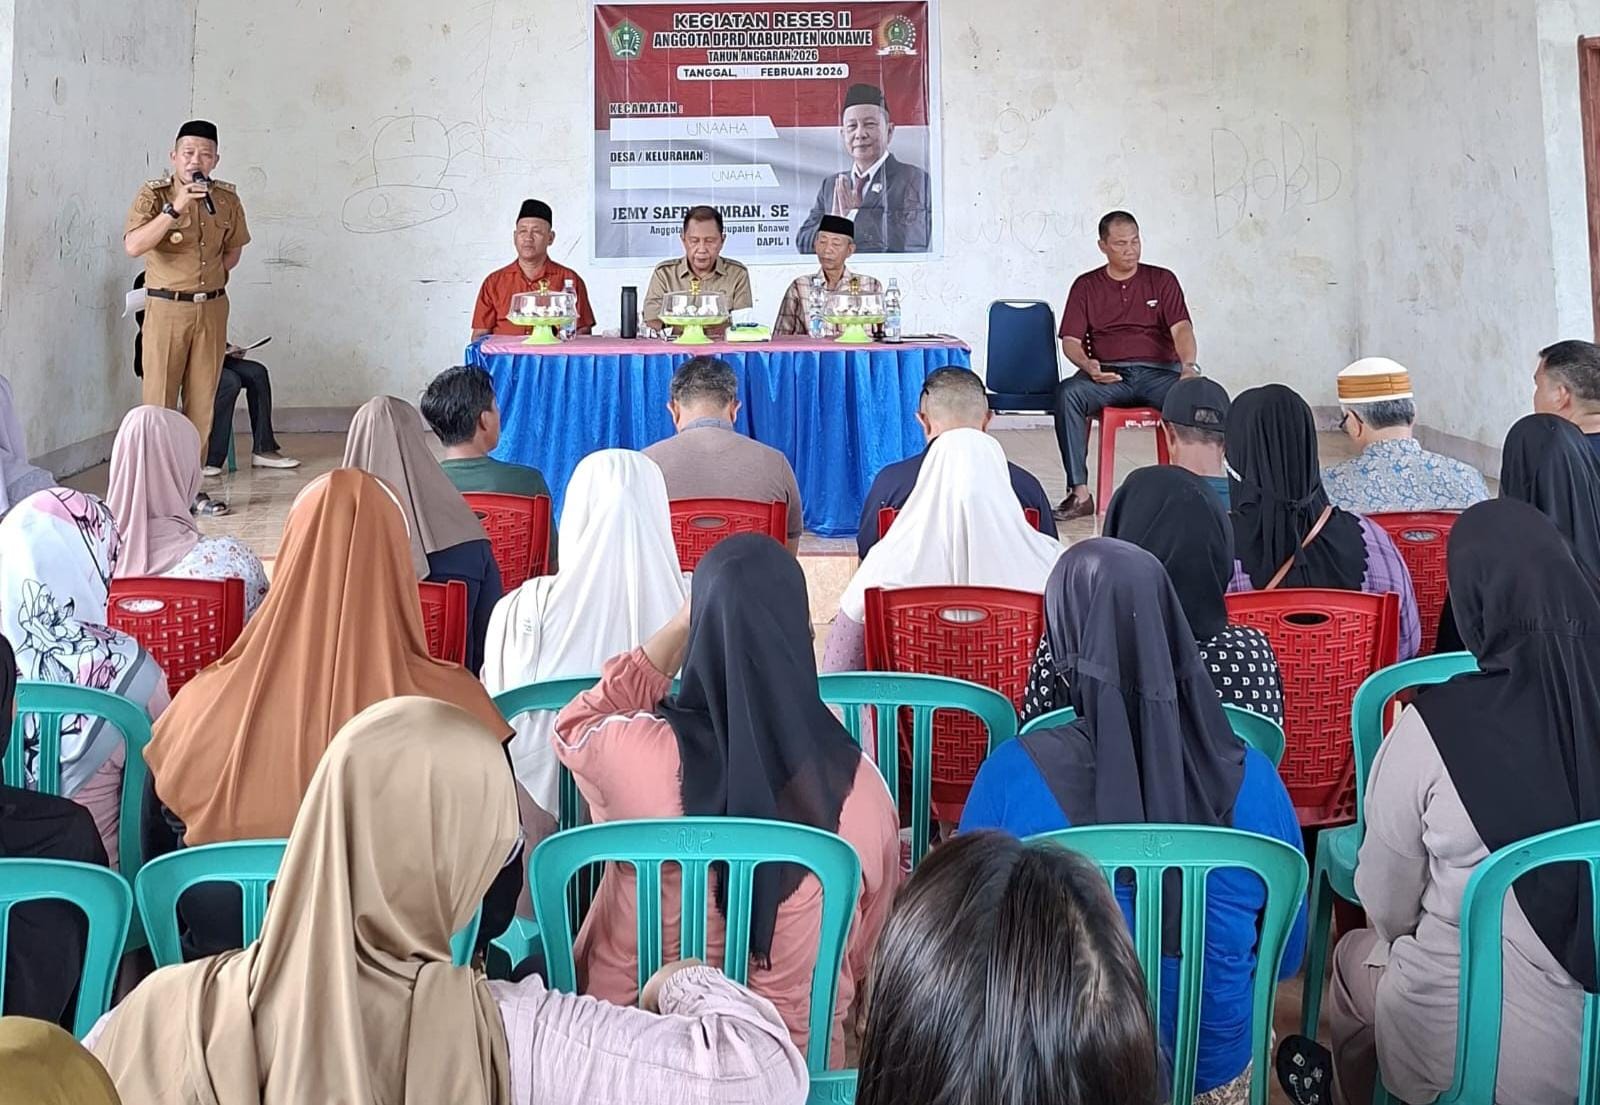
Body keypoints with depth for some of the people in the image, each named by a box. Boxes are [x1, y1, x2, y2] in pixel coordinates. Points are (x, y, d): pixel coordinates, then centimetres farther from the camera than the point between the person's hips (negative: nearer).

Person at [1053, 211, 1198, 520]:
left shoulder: (1162, 280, 13)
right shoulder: (1086, 286, 14)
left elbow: (1181, 328, 0)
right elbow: (1070, 340, 5)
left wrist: (1188, 365, -22)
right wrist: (1088, 365, -18)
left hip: (1158, 372, 0)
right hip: (1107, 375, 0)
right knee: (1068, 392, -32)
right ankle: (1080, 493, -31)